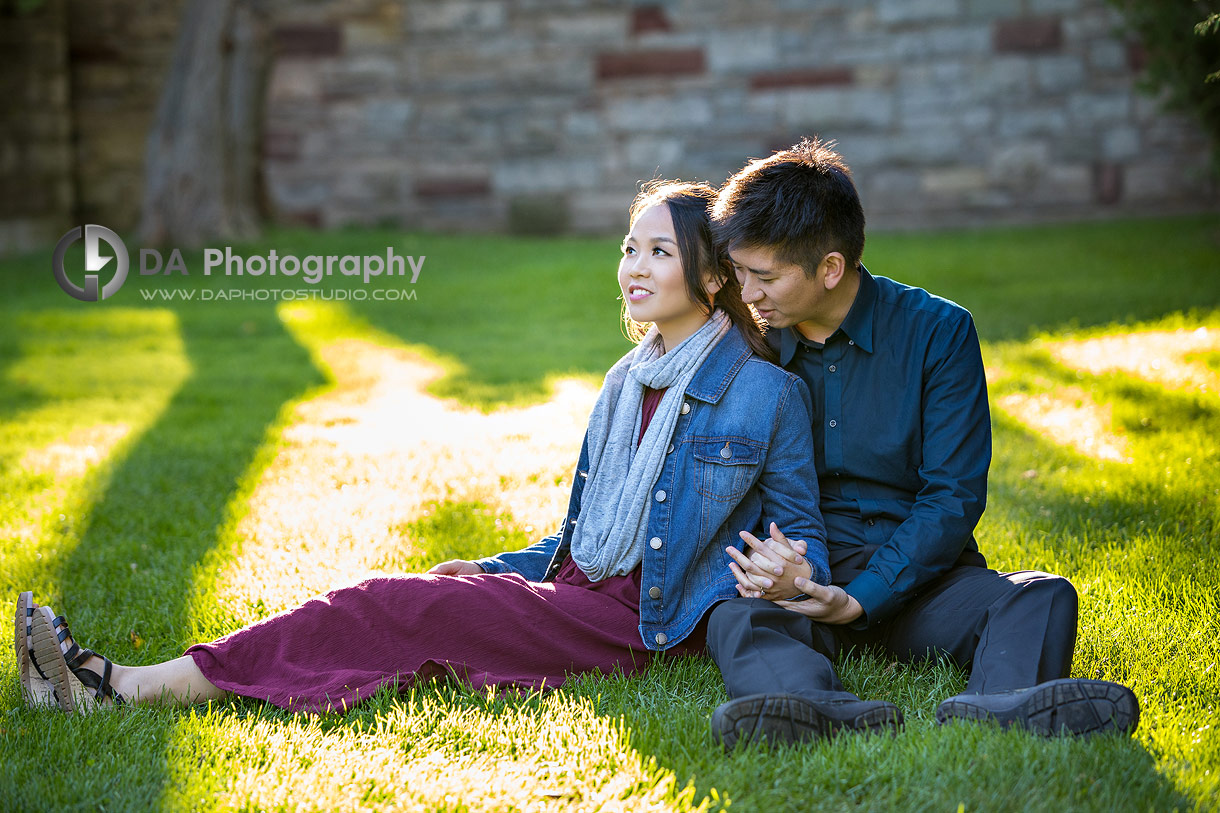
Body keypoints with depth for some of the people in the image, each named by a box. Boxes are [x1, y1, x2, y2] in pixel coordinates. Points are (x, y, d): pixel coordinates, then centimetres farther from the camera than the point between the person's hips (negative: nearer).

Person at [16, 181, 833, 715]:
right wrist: (493, 571, 15)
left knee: (402, 606, -22)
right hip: (574, 590, 7)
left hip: (643, 623, -7)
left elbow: (804, 532, 0)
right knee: (386, 605, -16)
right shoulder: (627, 380, 18)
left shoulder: (766, 391, -4)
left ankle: (140, 688, -24)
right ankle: (116, 686, -26)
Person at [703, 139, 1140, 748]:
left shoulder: (937, 332, -1)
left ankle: (994, 708, -60)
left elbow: (954, 497, -5)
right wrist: (757, 557, -14)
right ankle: (821, 711, -64)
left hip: (916, 581, 0)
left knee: (1045, 596, -28)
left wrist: (863, 599, -18)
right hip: (805, 580, 1)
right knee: (733, 618, -33)